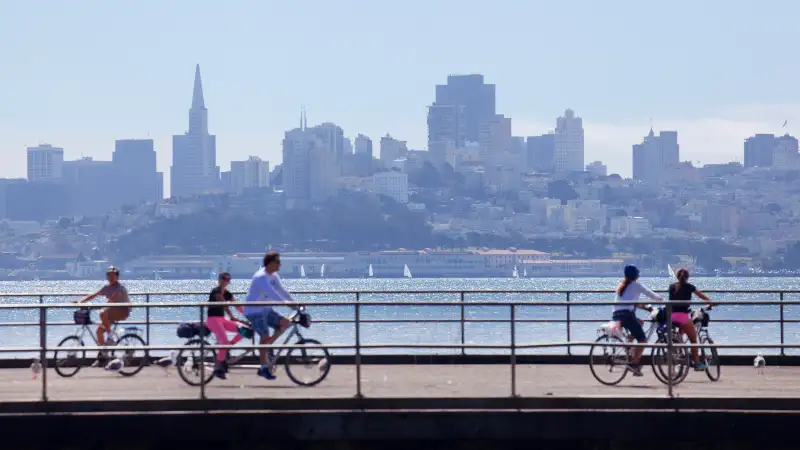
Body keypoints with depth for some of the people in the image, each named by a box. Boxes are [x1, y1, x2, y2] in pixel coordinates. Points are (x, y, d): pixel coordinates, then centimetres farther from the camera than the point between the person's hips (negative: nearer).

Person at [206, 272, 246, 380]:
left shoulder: (227, 293, 11)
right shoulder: (216, 291, -13)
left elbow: (238, 306, 11)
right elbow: (224, 304, -28)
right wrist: (232, 316, -40)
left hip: (222, 319, 8)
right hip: (213, 319, -8)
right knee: (225, 342, -24)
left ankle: (225, 350, 2)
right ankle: (218, 368, -15)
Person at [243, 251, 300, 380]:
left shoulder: (273, 276, 7)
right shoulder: (261, 277, -23)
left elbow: (281, 291, 9)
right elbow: (272, 293, -35)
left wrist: (294, 303, -1)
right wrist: (287, 303, -42)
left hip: (265, 309, 9)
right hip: (254, 311, -9)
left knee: (285, 323, -4)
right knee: (265, 336, -15)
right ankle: (264, 368, -7)